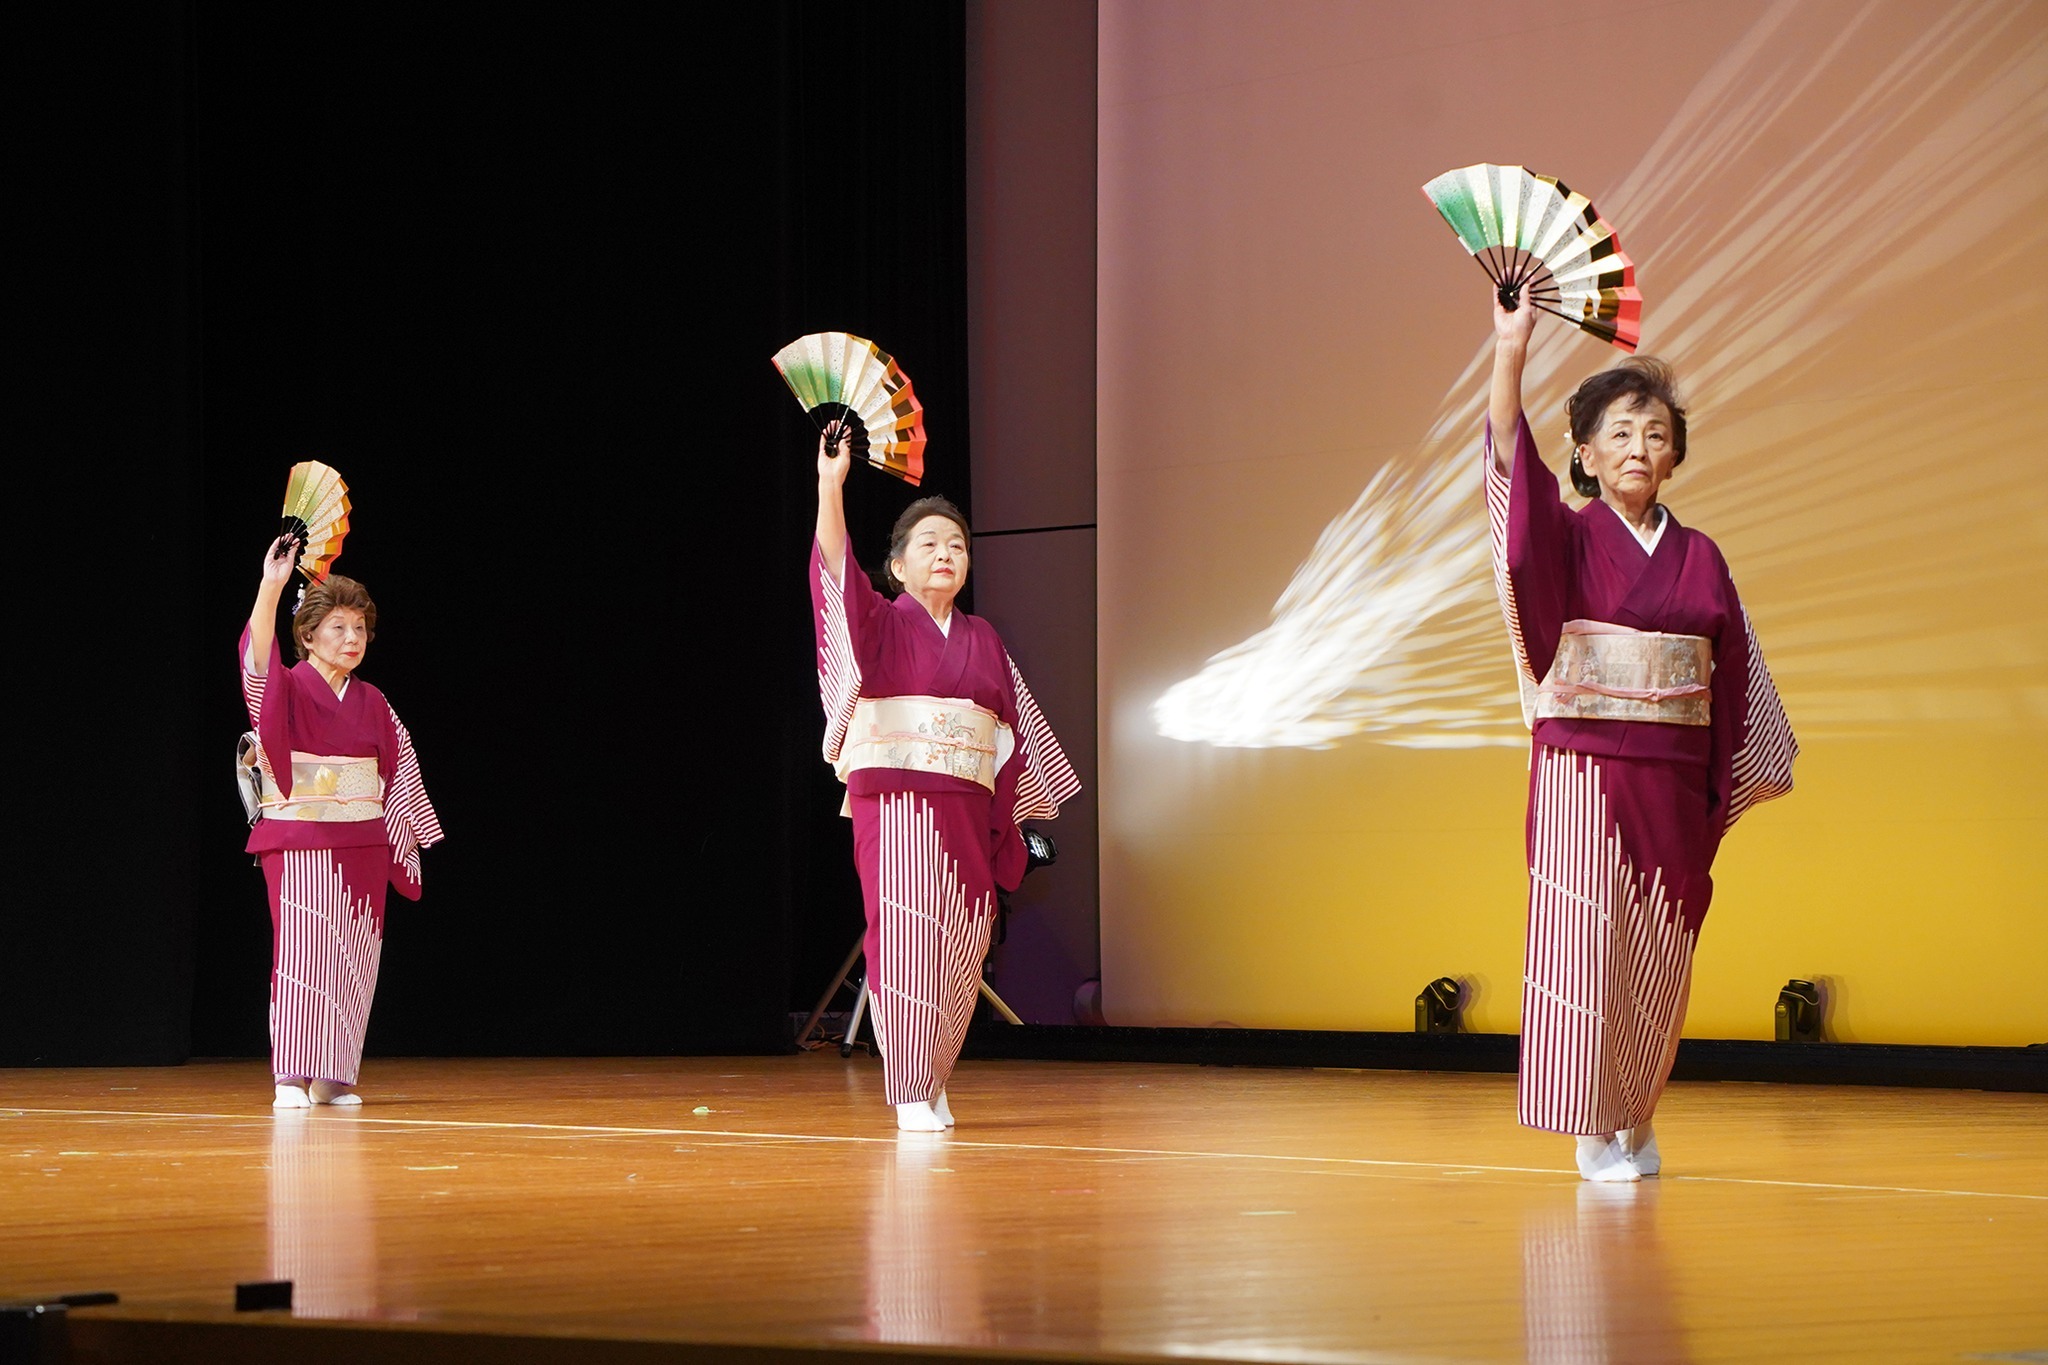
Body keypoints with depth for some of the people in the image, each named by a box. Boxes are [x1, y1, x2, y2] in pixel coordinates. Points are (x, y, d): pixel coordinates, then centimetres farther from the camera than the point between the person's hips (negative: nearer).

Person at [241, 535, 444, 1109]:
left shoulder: (372, 704, 11)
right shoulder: (287, 690, -3)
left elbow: (399, 773, 16)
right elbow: (258, 656, -25)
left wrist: (404, 844, 12)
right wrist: (271, 586, -38)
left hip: (362, 847, 5)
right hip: (298, 843, -5)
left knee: (354, 959, 4)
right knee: (300, 951, -10)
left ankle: (335, 1077, 10)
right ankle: (292, 1079, -8)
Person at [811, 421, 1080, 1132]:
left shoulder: (982, 640, 16)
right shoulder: (879, 623, 3)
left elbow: (1017, 728, 18)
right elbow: (837, 574, -16)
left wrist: (1031, 817, 13)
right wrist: (830, 486, -30)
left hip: (967, 812, 4)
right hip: (895, 804, -4)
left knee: (958, 952, 3)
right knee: (906, 937, -13)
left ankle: (934, 1087, 15)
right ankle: (910, 1096, -10)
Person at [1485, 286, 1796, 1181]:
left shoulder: (1698, 560, 10)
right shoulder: (1568, 539, 1)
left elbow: (1735, 678, 12)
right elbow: (1511, 455, -16)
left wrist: (1732, 787, 7)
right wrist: (1511, 350, -27)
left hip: (1672, 783, 3)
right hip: (1582, 771, -3)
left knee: (1659, 957, 4)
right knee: (1587, 944, -6)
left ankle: (1638, 1123, 16)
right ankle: (1595, 1131, 1)